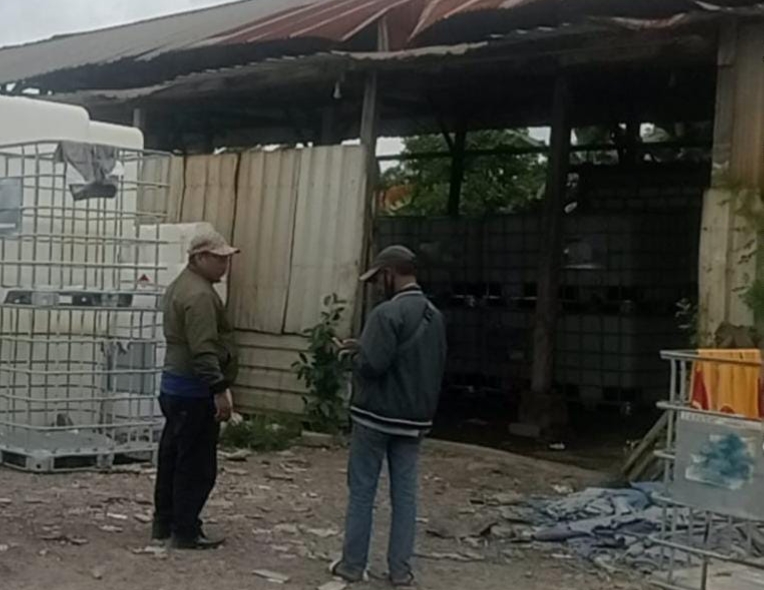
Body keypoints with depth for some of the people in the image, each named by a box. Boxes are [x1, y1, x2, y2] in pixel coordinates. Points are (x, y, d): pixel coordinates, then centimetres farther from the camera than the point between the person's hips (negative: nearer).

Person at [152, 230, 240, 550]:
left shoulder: (181, 286, 16)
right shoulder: (200, 295, -19)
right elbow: (203, 350, -26)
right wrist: (220, 390, -27)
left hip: (174, 385, 11)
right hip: (195, 391, -11)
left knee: (172, 458, 16)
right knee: (196, 465, -4)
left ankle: (164, 522, 24)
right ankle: (186, 532, 0)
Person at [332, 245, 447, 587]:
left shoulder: (388, 313, -17)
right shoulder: (434, 316, 8)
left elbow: (372, 365, -24)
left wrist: (356, 356, 0)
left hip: (376, 416, -6)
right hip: (415, 420, 7)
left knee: (362, 491, 4)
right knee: (405, 494, 8)